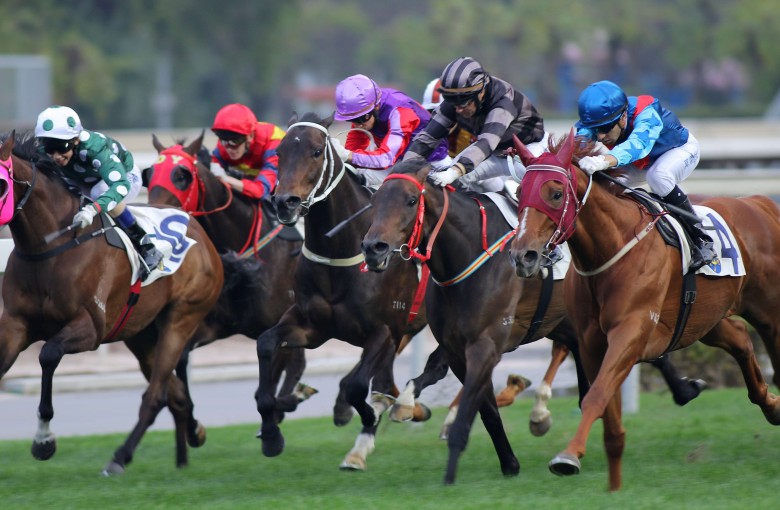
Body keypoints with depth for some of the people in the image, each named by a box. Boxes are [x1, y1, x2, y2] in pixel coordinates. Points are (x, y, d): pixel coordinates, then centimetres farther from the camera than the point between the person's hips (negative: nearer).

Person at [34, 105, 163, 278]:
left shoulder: (93, 147, -44)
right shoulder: (43, 153, -28)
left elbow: (120, 185, -56)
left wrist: (93, 209, -72)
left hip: (125, 176, -7)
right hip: (85, 183, 7)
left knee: (101, 192, -36)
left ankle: (147, 249, -25)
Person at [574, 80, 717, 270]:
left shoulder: (646, 116, -44)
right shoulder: (599, 120, -27)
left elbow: (637, 144, -63)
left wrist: (604, 161, -82)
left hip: (681, 149, -6)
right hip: (640, 162, 6)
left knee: (658, 176, -37)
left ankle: (701, 240, -27)